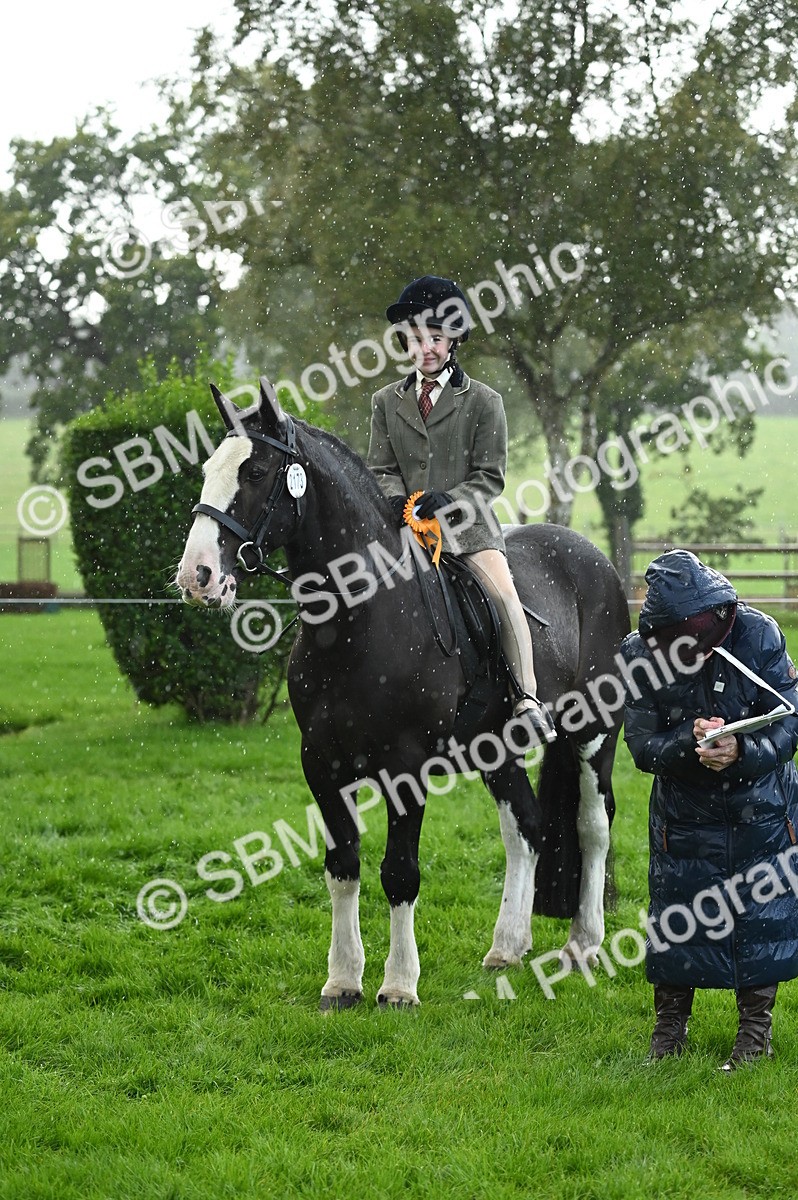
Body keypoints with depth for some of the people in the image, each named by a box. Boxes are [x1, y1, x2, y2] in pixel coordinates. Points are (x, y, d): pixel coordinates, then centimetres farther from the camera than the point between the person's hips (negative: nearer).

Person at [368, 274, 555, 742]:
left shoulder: (484, 402, 5)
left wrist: (448, 501, -17)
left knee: (503, 590, -26)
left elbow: (491, 477, 1)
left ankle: (529, 699, -26)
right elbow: (381, 469, 12)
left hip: (467, 524, -3)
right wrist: (395, 497, -12)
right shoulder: (386, 402, 15)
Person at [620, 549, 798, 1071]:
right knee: (676, 915, 5)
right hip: (684, 807, 0)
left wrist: (741, 751, -35)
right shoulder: (640, 654, -17)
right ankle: (669, 1029, 22)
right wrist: (690, 742, -35)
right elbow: (642, 747, -15)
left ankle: (756, 1031, 18)